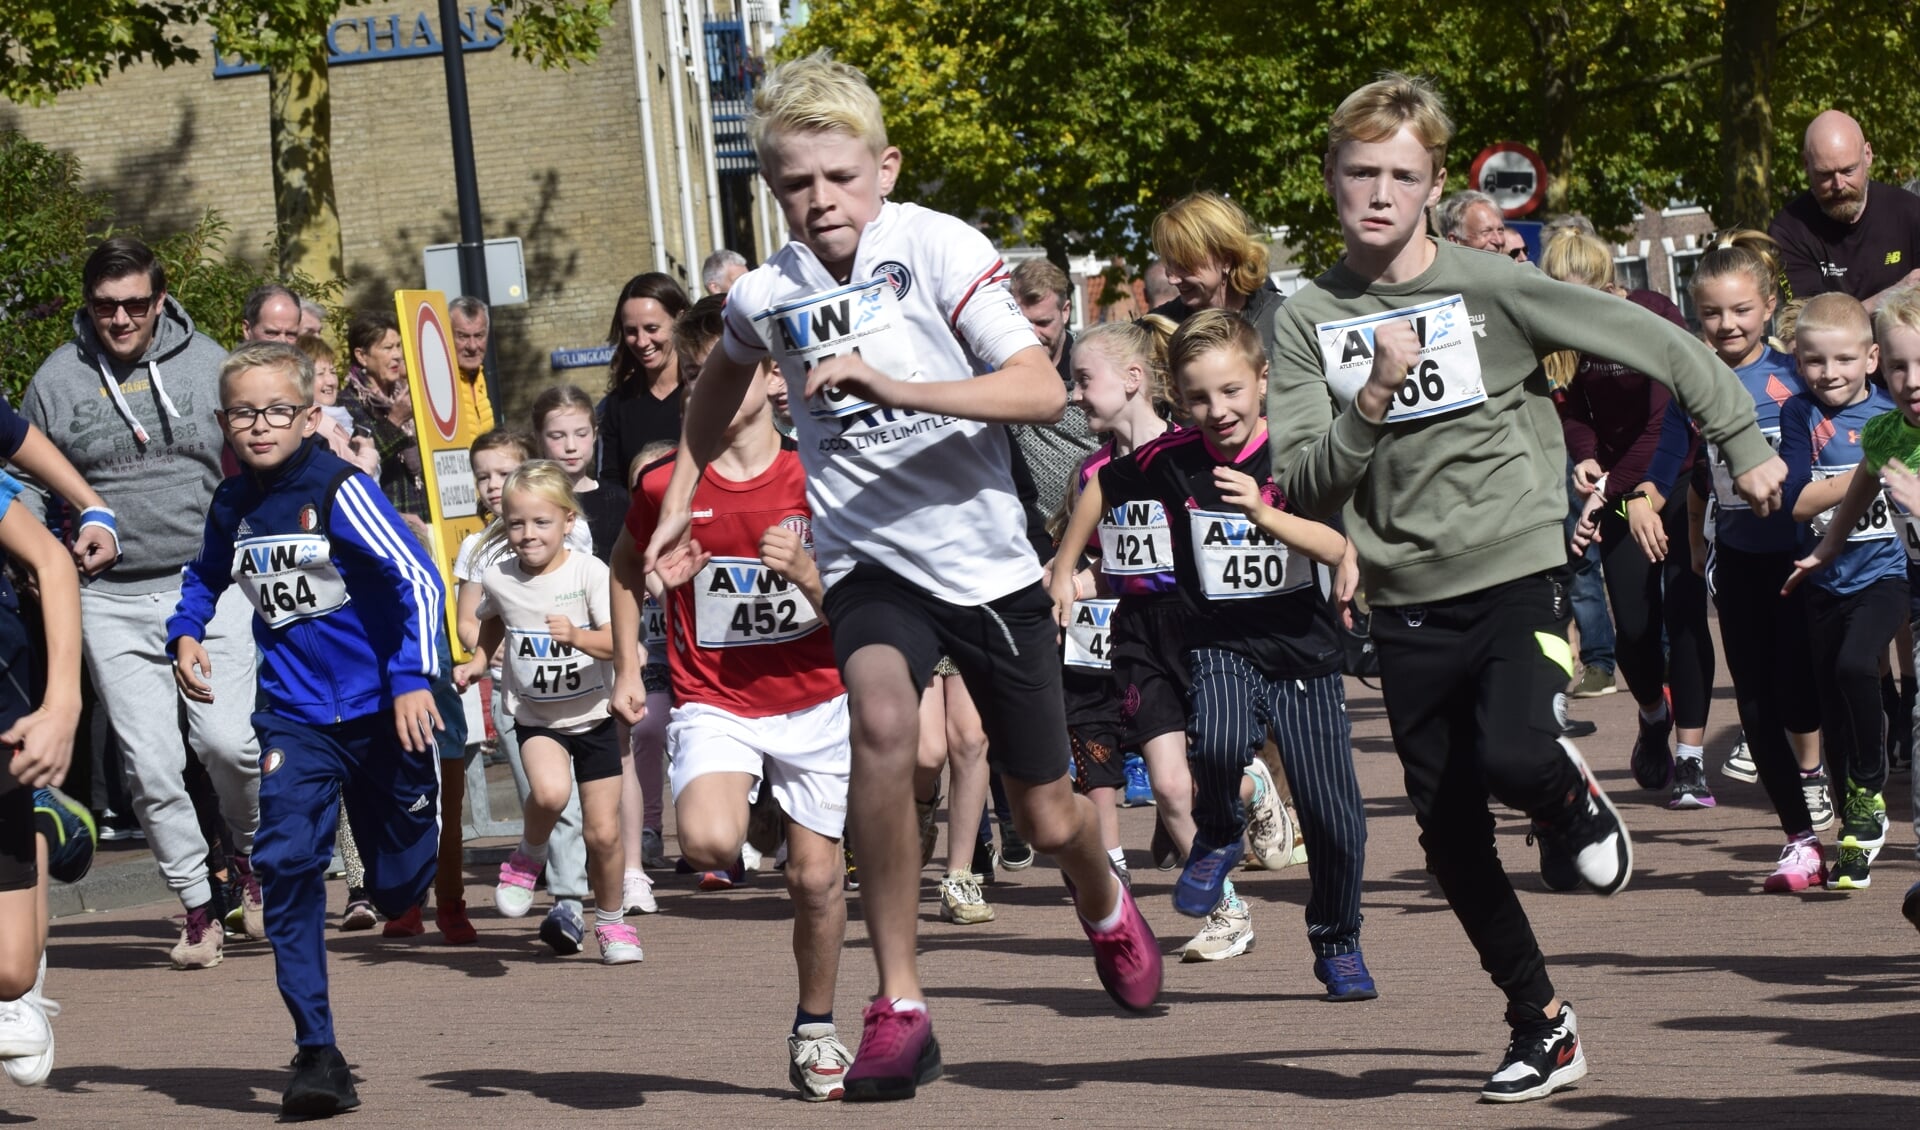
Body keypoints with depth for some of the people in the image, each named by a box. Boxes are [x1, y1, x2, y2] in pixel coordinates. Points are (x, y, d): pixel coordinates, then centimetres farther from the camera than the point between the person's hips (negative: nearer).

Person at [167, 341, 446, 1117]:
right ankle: (317, 1054, -15)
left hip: (382, 710, -3)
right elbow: (205, 576, 24)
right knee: (287, 863, -18)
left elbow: (417, 578, -18)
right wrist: (185, 633, 7)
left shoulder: (338, 489, -15)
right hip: (295, 715, 3)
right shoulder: (230, 506, 2)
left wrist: (414, 677, -26)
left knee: (398, 890, 9)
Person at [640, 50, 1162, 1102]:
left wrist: (893, 387, -31)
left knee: (1047, 818, 10)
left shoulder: (939, 249, -13)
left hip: (987, 556, -1)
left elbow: (1042, 390, -22)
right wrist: (679, 500, 19)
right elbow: (720, 381, 24)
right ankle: (899, 1007, -25)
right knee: (882, 719, -33)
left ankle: (1106, 906, 50)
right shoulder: (764, 297, -2)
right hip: (869, 560, 1)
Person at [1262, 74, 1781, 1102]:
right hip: (1409, 603, 3)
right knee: (1449, 837, 5)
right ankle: (1540, 1025, 23)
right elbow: (1299, 486, -7)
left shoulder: (1490, 287, -5)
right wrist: (1376, 397, -21)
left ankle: (1577, 804, 8)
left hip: (1518, 572, -3)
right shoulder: (1306, 322, 1)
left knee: (1511, 754, -29)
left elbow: (1650, 343, 2)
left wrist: (1744, 443, 5)